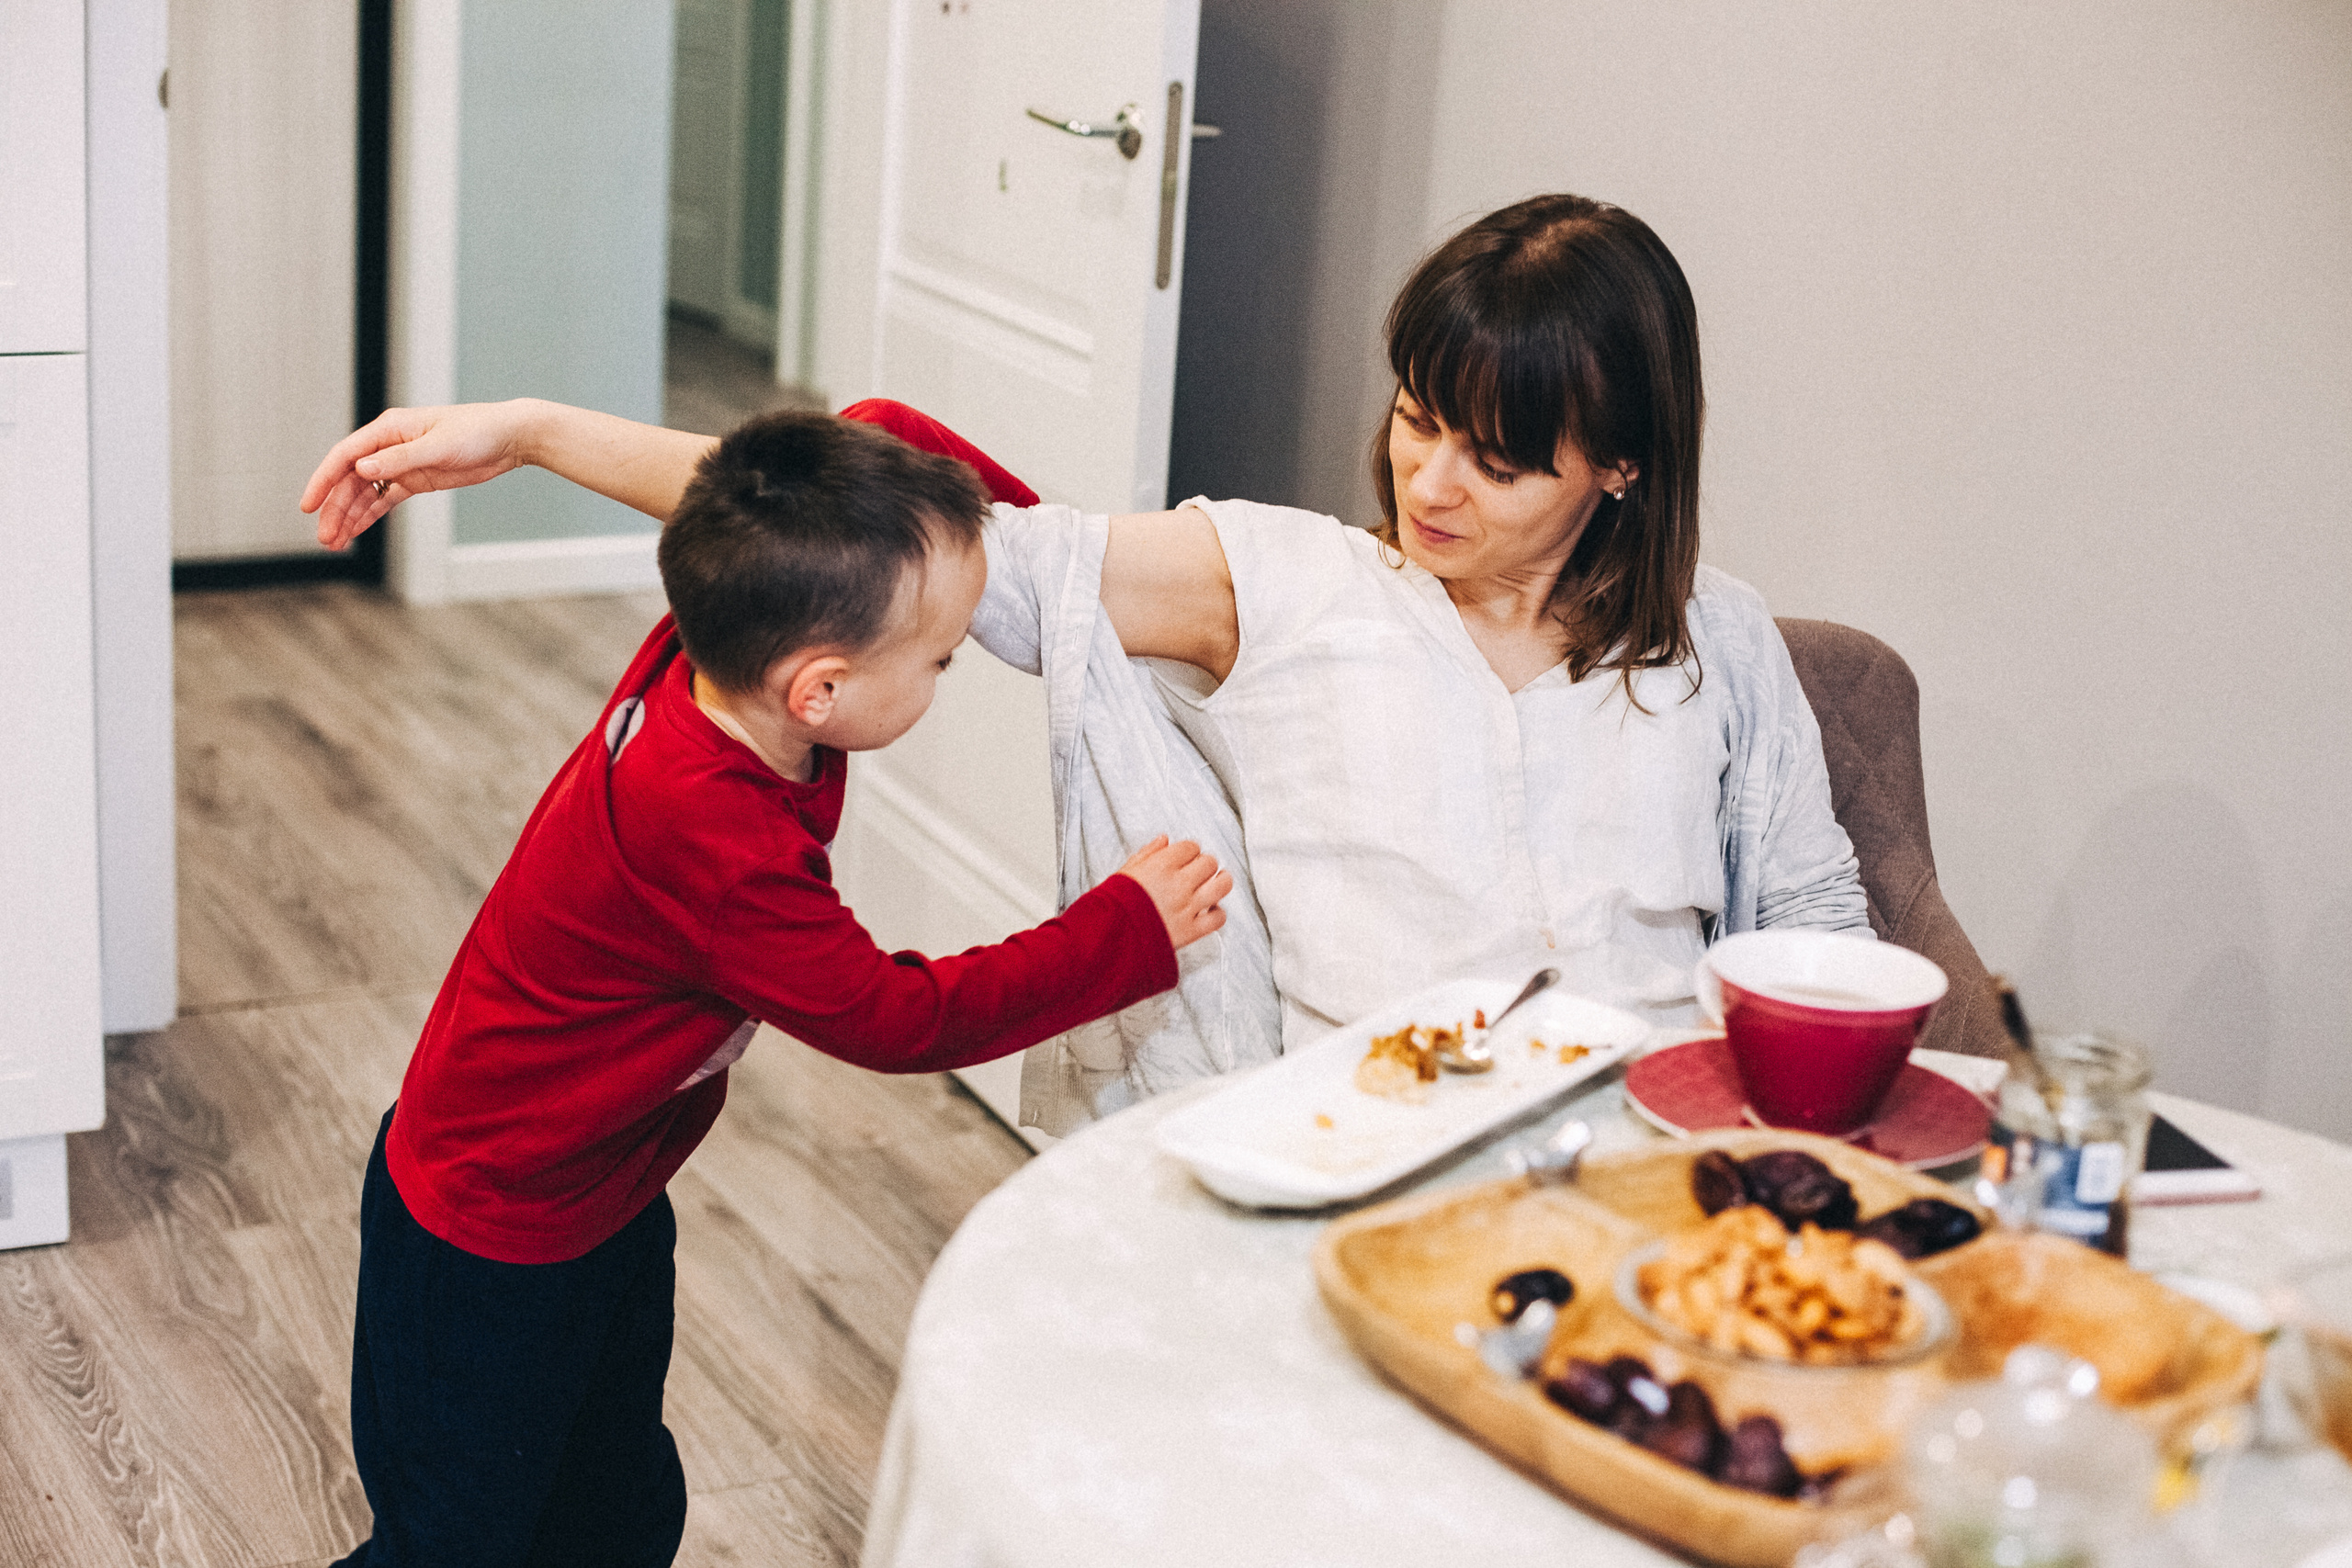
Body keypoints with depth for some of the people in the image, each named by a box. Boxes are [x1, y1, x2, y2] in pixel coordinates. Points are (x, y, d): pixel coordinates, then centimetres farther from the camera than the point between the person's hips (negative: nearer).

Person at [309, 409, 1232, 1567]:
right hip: (484, 1254, -9)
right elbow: (898, 1020, -27)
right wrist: (1130, 930, -22)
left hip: (604, 1203, 9)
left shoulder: (713, 655, -16)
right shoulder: (710, 843, -39)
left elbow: (874, 432, -1)